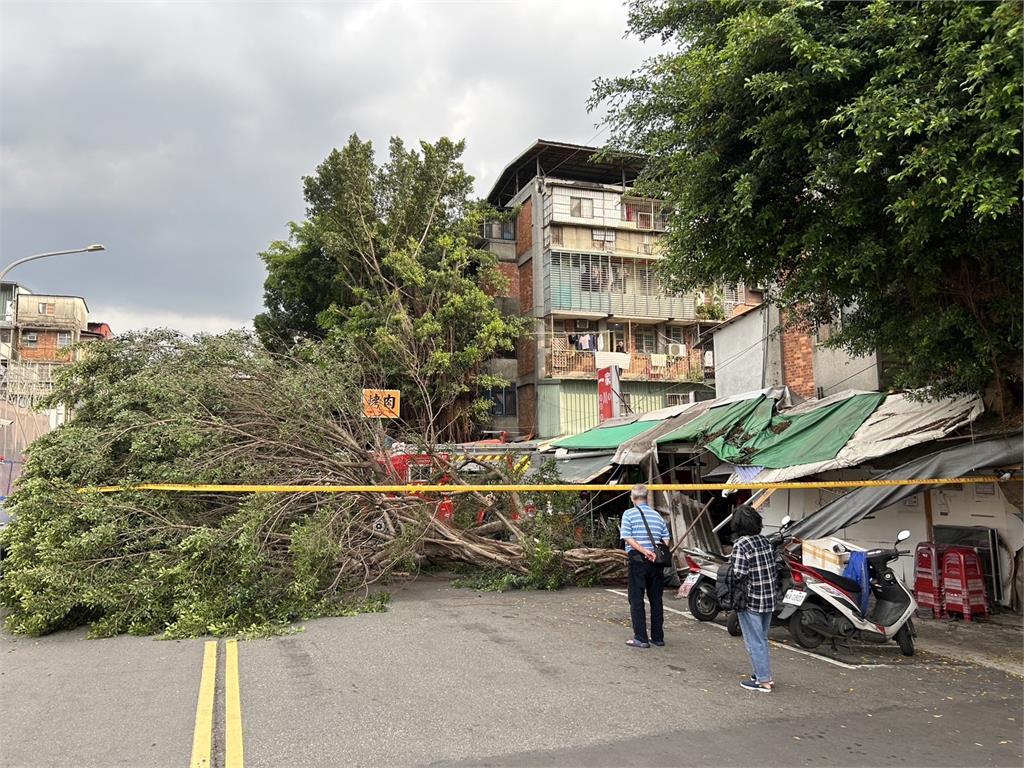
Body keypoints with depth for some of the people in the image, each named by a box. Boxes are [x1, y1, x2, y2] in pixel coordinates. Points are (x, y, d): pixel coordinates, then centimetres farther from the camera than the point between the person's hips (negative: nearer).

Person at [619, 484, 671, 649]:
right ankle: (658, 637, 18)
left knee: (636, 600, 2)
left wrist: (644, 551, -19)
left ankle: (641, 639, 1)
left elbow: (627, 538, -14)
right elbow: (666, 539, 6)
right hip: (656, 561, 5)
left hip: (638, 560, -5)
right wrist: (655, 553, -4)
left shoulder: (629, 514, -3)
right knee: (656, 599, 12)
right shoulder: (657, 515, 12)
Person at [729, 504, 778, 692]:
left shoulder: (740, 545, -18)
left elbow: (739, 575, -23)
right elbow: (774, 569, 6)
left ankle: (763, 681, 11)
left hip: (750, 600, -7)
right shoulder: (766, 542, 3)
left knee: (754, 641, 5)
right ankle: (765, 674, 29)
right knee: (762, 638, 20)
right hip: (769, 598, 7)